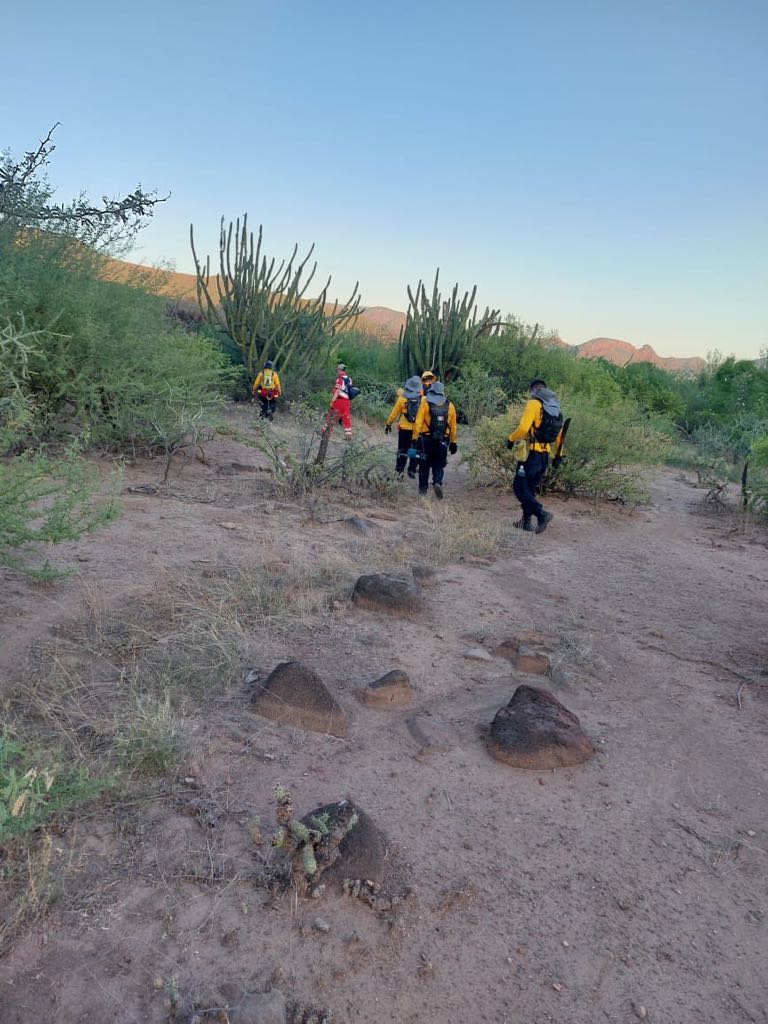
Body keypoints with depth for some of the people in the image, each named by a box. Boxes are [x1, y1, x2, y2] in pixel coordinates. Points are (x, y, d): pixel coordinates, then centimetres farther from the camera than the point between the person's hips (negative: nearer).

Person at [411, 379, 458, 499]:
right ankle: (437, 483, -14)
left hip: (426, 440, -1)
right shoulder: (450, 406, 3)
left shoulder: (425, 404, -6)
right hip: (443, 441, 1)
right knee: (438, 465, 10)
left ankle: (423, 488, 20)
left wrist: (415, 438, -5)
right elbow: (453, 427, 7)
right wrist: (453, 442, 14)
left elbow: (418, 423, -10)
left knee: (424, 465, 13)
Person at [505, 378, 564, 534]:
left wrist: (511, 439, -5)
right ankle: (526, 521, 18)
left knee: (520, 489, -3)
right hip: (545, 456, 8)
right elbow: (559, 434, 17)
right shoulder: (555, 408, 13)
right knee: (530, 488, 17)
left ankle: (541, 513, -18)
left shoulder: (534, 403, -11)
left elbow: (523, 428, -22)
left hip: (531, 454, -8)